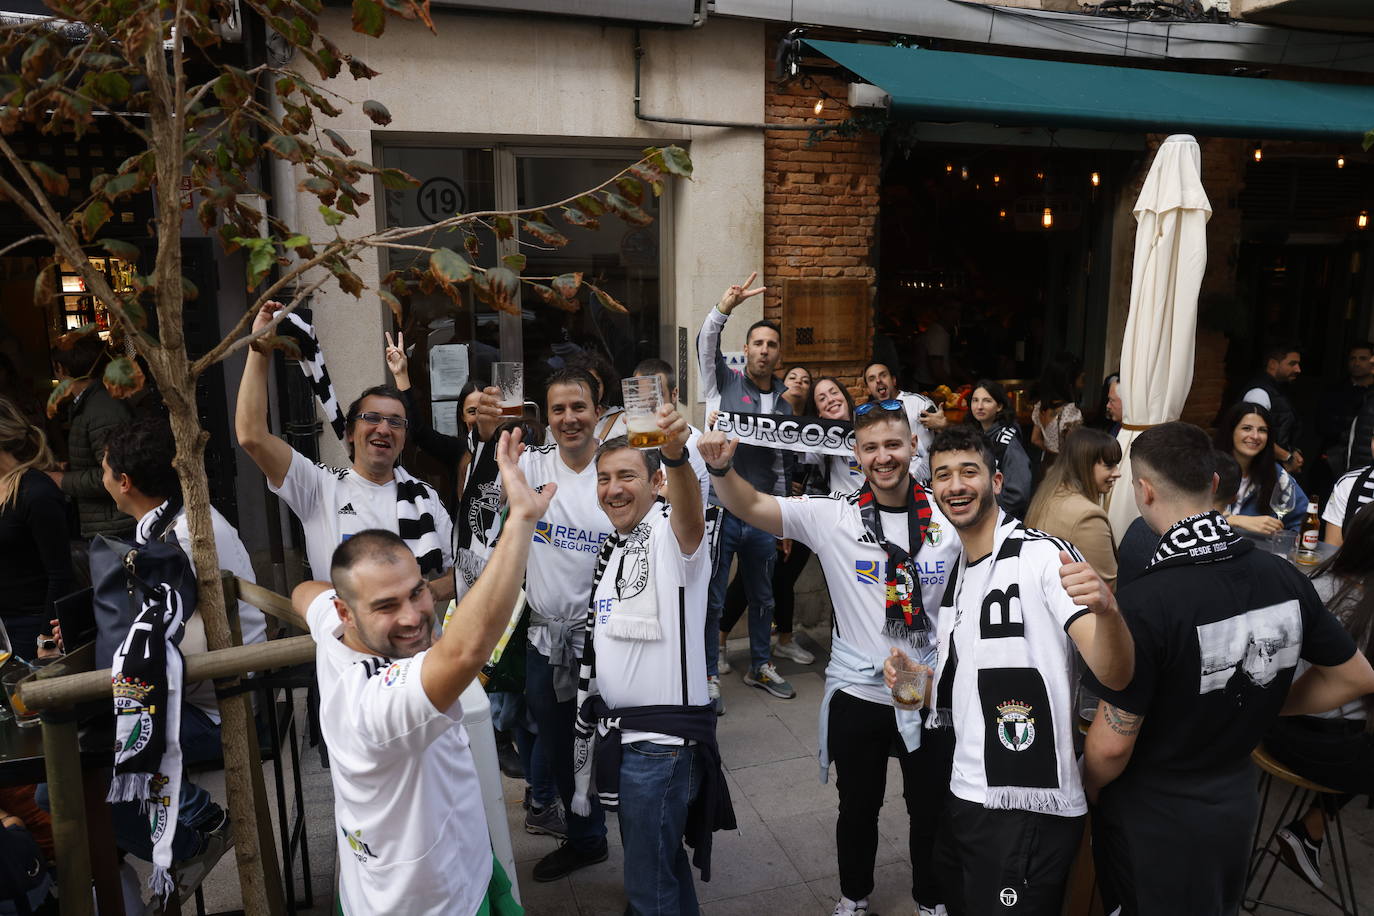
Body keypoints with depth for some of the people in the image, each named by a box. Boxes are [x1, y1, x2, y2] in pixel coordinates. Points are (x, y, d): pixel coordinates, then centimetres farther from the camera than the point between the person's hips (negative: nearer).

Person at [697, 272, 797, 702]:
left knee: (763, 597, 16)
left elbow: (783, 467, 18)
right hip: (720, 509, -4)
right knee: (712, 598, 1)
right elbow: (706, 344, -18)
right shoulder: (725, 384, 1)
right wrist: (726, 305, -35)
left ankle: (761, 667, 32)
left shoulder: (784, 408, 13)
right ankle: (709, 675, 14)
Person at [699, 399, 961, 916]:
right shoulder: (832, 516, -12)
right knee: (858, 806, 20)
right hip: (856, 692, 0)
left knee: (932, 807, 20)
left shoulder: (949, 516, -7)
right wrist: (720, 468, -37)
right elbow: (751, 507, -19)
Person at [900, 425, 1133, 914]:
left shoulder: (1041, 556, -14)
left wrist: (1106, 608, -43)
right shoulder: (955, 575, 11)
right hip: (964, 797, 8)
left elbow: (1114, 674, -23)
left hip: (1028, 810, -8)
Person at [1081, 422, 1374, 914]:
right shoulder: (1285, 577, -10)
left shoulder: (1145, 605, -30)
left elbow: (1112, 744, -22)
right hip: (1237, 804, 6)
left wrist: (1086, 791, -3)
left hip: (1153, 819, -6)